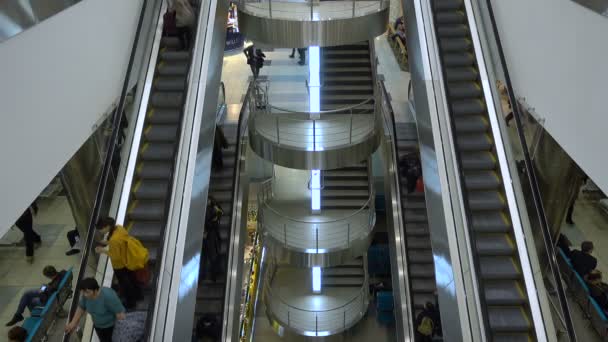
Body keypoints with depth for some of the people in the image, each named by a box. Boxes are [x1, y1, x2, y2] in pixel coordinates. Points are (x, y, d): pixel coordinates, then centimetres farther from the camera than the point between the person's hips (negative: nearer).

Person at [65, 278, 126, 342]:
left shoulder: (108, 296, -34)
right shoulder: (86, 295, -14)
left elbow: (120, 312, -29)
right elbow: (81, 308, 5)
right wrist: (73, 322, 7)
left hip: (113, 326, -6)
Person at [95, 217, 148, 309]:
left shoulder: (114, 240, -39)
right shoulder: (119, 227, -14)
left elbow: (116, 257, -26)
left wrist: (103, 250, -20)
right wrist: (108, 242, -3)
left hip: (120, 265, -8)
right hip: (129, 259, 8)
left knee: (124, 283, 18)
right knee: (132, 278, 29)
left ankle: (130, 302, 39)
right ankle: (138, 295, 51)